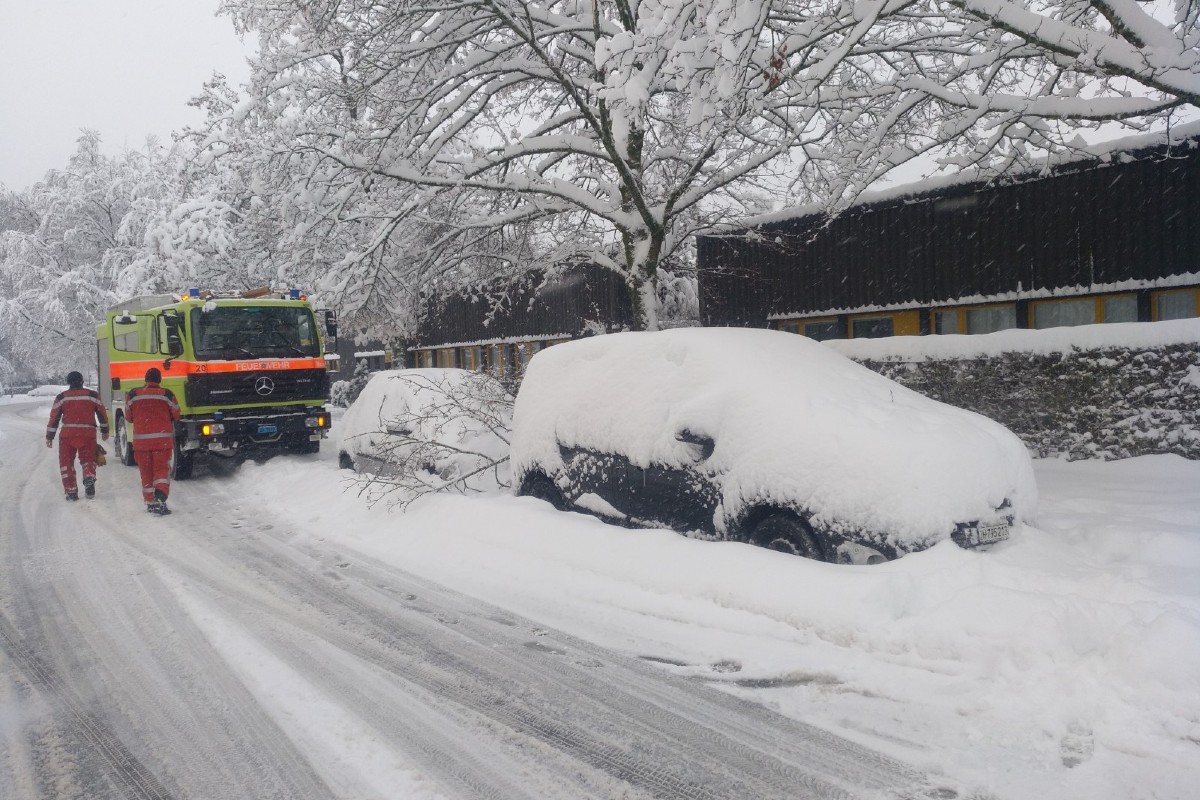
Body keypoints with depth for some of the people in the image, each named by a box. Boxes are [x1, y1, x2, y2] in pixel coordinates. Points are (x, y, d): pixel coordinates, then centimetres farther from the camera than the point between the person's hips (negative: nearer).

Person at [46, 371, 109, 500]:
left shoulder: (62, 397, 3)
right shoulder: (93, 395, 4)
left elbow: (54, 417, 3)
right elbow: (102, 413, 9)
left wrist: (49, 436, 10)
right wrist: (105, 430, 22)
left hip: (67, 435, -1)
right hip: (88, 434, 1)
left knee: (66, 462, 10)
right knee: (88, 459, 13)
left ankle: (71, 491, 5)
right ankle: (89, 477, -18)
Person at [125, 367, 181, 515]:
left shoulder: (133, 394, 2)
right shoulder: (167, 395, -2)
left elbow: (129, 417, 11)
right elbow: (176, 416, 7)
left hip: (140, 439, 2)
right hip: (163, 439, -2)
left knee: (146, 471, 11)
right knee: (162, 469, 0)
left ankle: (150, 502, 15)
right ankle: (160, 497, -20)